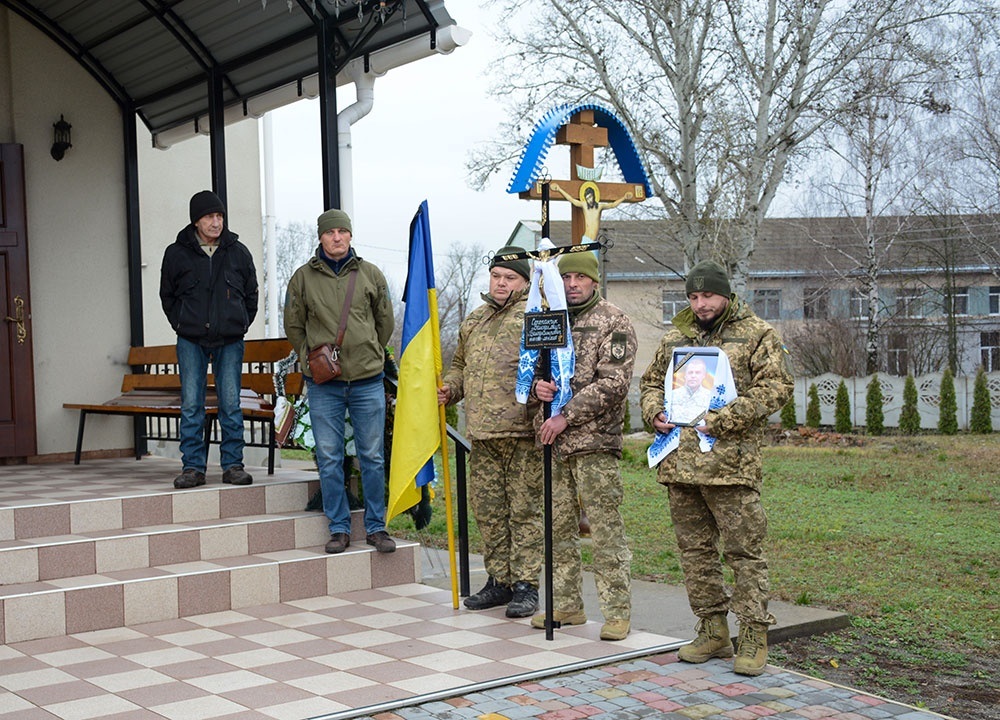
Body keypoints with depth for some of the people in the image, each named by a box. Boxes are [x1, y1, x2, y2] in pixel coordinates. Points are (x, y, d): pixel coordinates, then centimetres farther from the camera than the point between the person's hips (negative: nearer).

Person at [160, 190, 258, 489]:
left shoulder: (238, 252, 6)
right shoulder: (176, 253, 3)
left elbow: (251, 294, 16)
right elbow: (167, 296, 13)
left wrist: (240, 326, 7)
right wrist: (183, 325, 5)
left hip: (230, 341, 1)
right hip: (191, 341, 0)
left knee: (231, 404, 1)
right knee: (191, 406, -1)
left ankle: (233, 464, 9)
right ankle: (193, 467, 6)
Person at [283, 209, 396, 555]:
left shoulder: (371, 275, 6)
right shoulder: (303, 278, 5)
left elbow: (385, 322, 16)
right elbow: (293, 326, 13)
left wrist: (370, 355, 12)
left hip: (367, 381, 0)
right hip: (323, 384, 0)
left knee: (373, 457, 4)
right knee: (329, 459, 2)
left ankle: (376, 527, 14)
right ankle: (339, 528, 12)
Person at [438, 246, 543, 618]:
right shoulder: (474, 321, 20)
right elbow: (460, 364, 30)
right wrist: (450, 389, 11)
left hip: (522, 433, -7)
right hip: (482, 434, 7)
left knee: (524, 509, -2)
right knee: (487, 509, 11)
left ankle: (526, 585, 6)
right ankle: (499, 580, 23)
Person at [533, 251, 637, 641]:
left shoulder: (614, 322, -3)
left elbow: (613, 383, -12)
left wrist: (567, 416, -16)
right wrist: (537, 383, -3)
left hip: (595, 440, -6)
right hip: (554, 440, 7)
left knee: (606, 528, -5)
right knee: (557, 525, 11)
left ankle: (617, 612, 2)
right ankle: (566, 605, 22)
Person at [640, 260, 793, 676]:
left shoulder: (757, 335, 1)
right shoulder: (675, 337, 18)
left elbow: (775, 387, -8)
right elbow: (651, 381, 24)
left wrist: (723, 419, -16)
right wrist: (655, 412, 2)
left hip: (730, 463, -6)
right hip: (679, 462, 6)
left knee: (743, 551, -3)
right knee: (694, 549, 11)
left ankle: (754, 636, 6)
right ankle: (712, 631, 22)